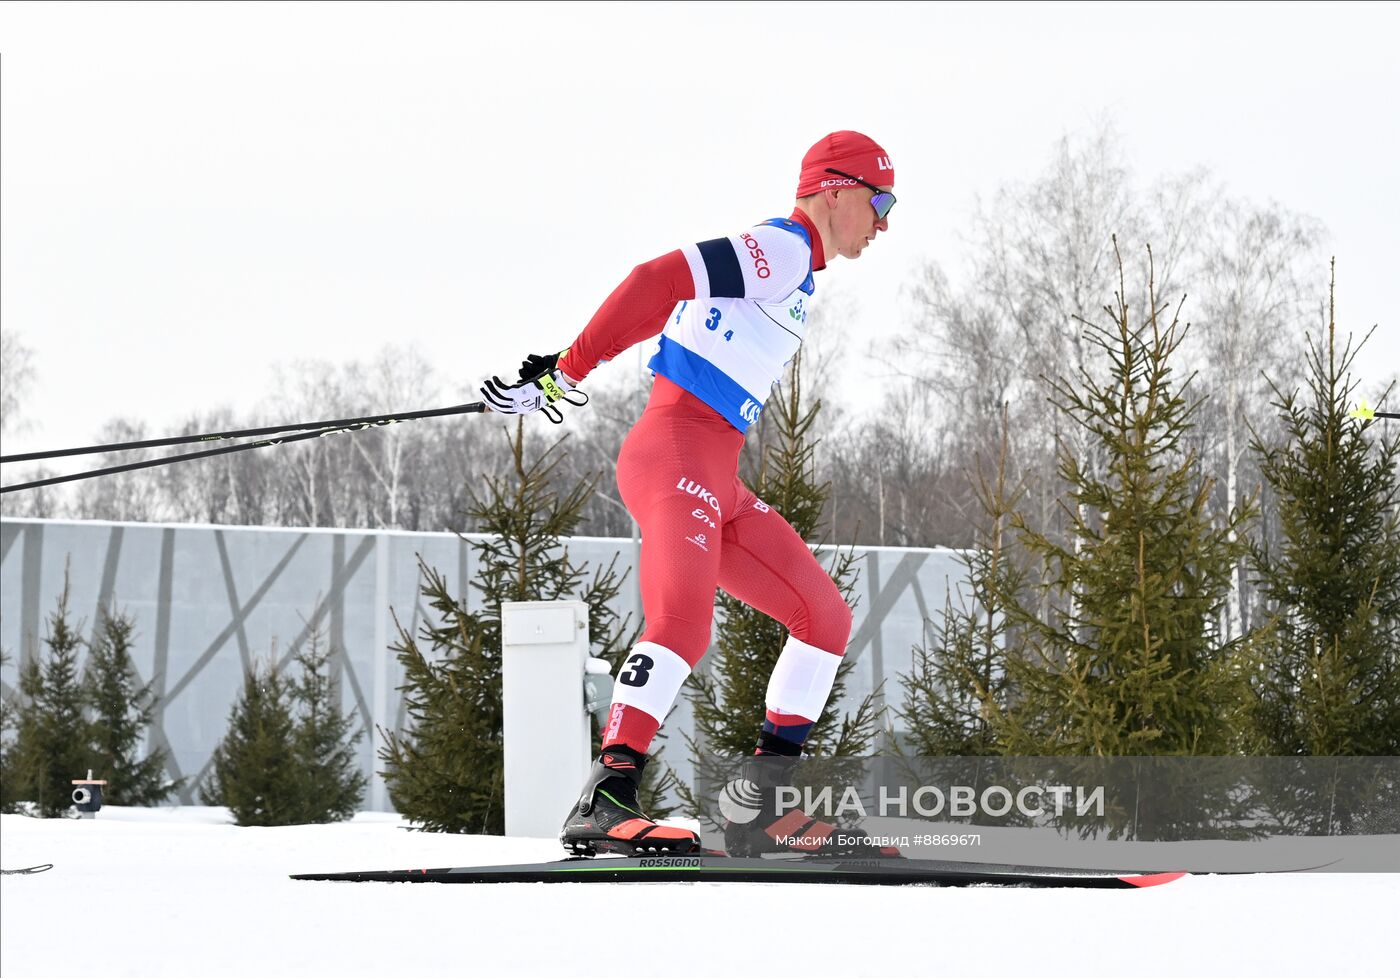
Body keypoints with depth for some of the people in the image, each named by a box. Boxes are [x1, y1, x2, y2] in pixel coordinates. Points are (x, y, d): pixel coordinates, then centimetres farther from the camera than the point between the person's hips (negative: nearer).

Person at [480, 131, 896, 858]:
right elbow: (657, 281, -17)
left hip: (716, 481, 10)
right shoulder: (782, 248, -6)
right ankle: (604, 805, -38)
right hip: (676, 452, -10)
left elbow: (665, 309, 26)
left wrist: (559, 369, 24)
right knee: (683, 625, -29)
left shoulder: (791, 269, 24)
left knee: (825, 619, 10)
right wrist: (571, 369, -18)